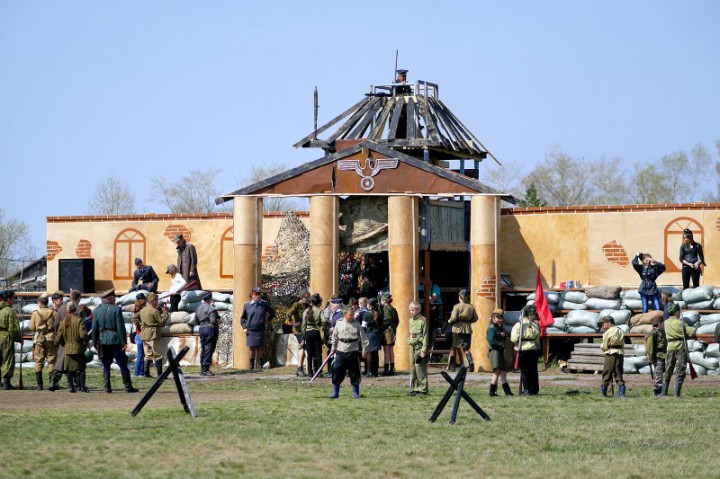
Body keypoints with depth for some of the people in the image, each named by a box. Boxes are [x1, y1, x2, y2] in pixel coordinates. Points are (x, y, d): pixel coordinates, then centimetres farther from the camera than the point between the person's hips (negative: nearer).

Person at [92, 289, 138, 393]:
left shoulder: (97, 310, 6)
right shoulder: (116, 309, -8)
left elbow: (94, 328, 7)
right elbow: (121, 327, -11)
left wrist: (95, 342, 14)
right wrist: (124, 342, -9)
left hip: (102, 340, 4)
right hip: (115, 340, -4)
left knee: (106, 365, 10)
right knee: (122, 364, 1)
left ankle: (107, 387, 5)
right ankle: (128, 387, 2)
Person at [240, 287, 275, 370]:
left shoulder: (264, 304, 3)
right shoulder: (247, 305, 2)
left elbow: (272, 312, 22)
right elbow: (243, 318, 12)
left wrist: (268, 319, 15)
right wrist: (244, 327, 1)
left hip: (260, 330, 0)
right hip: (251, 331, 0)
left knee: (260, 348, 3)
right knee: (252, 348, 1)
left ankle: (260, 365, 7)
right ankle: (251, 366, 7)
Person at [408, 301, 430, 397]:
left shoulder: (423, 320, -10)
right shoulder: (411, 320, 13)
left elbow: (425, 336, -11)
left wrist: (424, 350, -14)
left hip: (420, 347, -7)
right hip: (412, 346, 7)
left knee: (420, 368, -7)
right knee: (413, 368, 8)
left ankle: (422, 389, -2)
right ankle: (414, 388, 14)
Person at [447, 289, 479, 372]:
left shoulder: (457, 306, -8)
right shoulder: (471, 307, 3)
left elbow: (454, 318, -15)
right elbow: (475, 318, 6)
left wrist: (450, 321, 6)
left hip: (458, 329, -3)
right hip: (468, 329, 3)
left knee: (454, 348, 11)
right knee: (466, 348, 8)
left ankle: (452, 366, 14)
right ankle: (470, 362, -18)